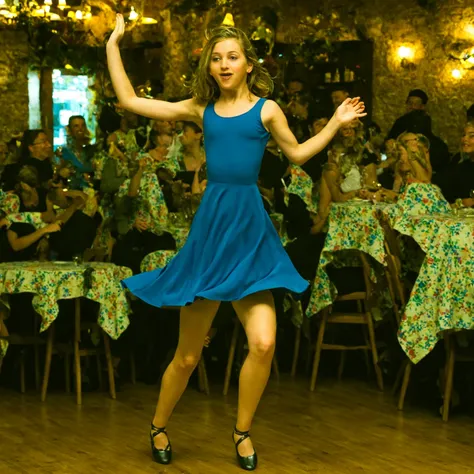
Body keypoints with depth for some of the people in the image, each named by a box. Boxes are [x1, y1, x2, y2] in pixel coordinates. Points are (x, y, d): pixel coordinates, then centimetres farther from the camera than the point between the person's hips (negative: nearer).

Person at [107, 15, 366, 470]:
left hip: (251, 230, 0)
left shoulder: (266, 108, 5)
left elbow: (297, 153, 19)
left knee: (263, 343, -14)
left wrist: (335, 122, 10)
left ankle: (242, 431, 9)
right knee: (187, 356, 5)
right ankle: (159, 427, 29)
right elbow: (130, 101, 12)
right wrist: (113, 46, 15)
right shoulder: (201, 109, 8)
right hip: (209, 227, 1)